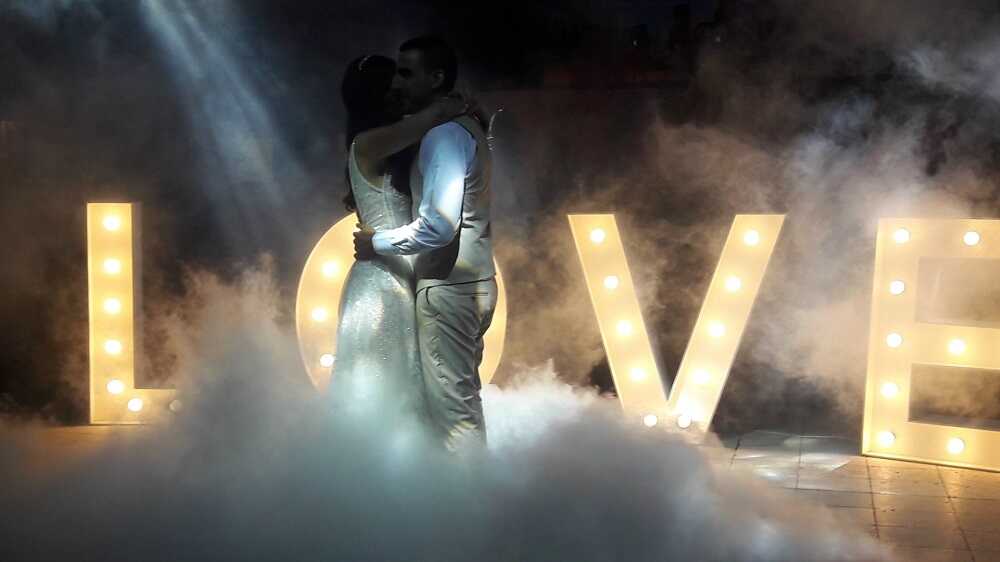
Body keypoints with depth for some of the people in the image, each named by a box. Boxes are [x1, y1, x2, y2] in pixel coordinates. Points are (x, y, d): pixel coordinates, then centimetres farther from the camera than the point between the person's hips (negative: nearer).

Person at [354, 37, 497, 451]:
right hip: (467, 283, 10)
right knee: (463, 397, 16)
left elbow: (439, 225, -24)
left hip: (449, 288, -10)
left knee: (450, 405, -5)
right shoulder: (462, 127, 16)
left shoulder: (444, 133, -15)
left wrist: (378, 242, -11)